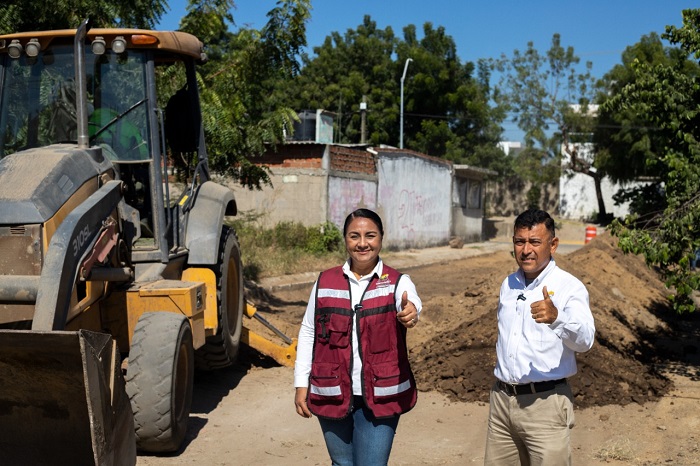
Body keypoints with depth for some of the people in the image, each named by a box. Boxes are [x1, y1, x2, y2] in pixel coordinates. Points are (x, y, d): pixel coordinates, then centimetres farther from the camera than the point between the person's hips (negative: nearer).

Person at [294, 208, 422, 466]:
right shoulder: (325, 282, 2)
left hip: (379, 396, -2)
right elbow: (308, 333, 6)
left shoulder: (397, 283, -5)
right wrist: (301, 384, 3)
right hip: (332, 395, 3)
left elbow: (412, 302, -28)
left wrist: (411, 311, -52)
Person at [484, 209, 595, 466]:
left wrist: (556, 318, -45)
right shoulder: (509, 284, 9)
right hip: (502, 398, 6)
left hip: (546, 403, -5)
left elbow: (584, 340, -26)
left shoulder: (569, 287, -10)